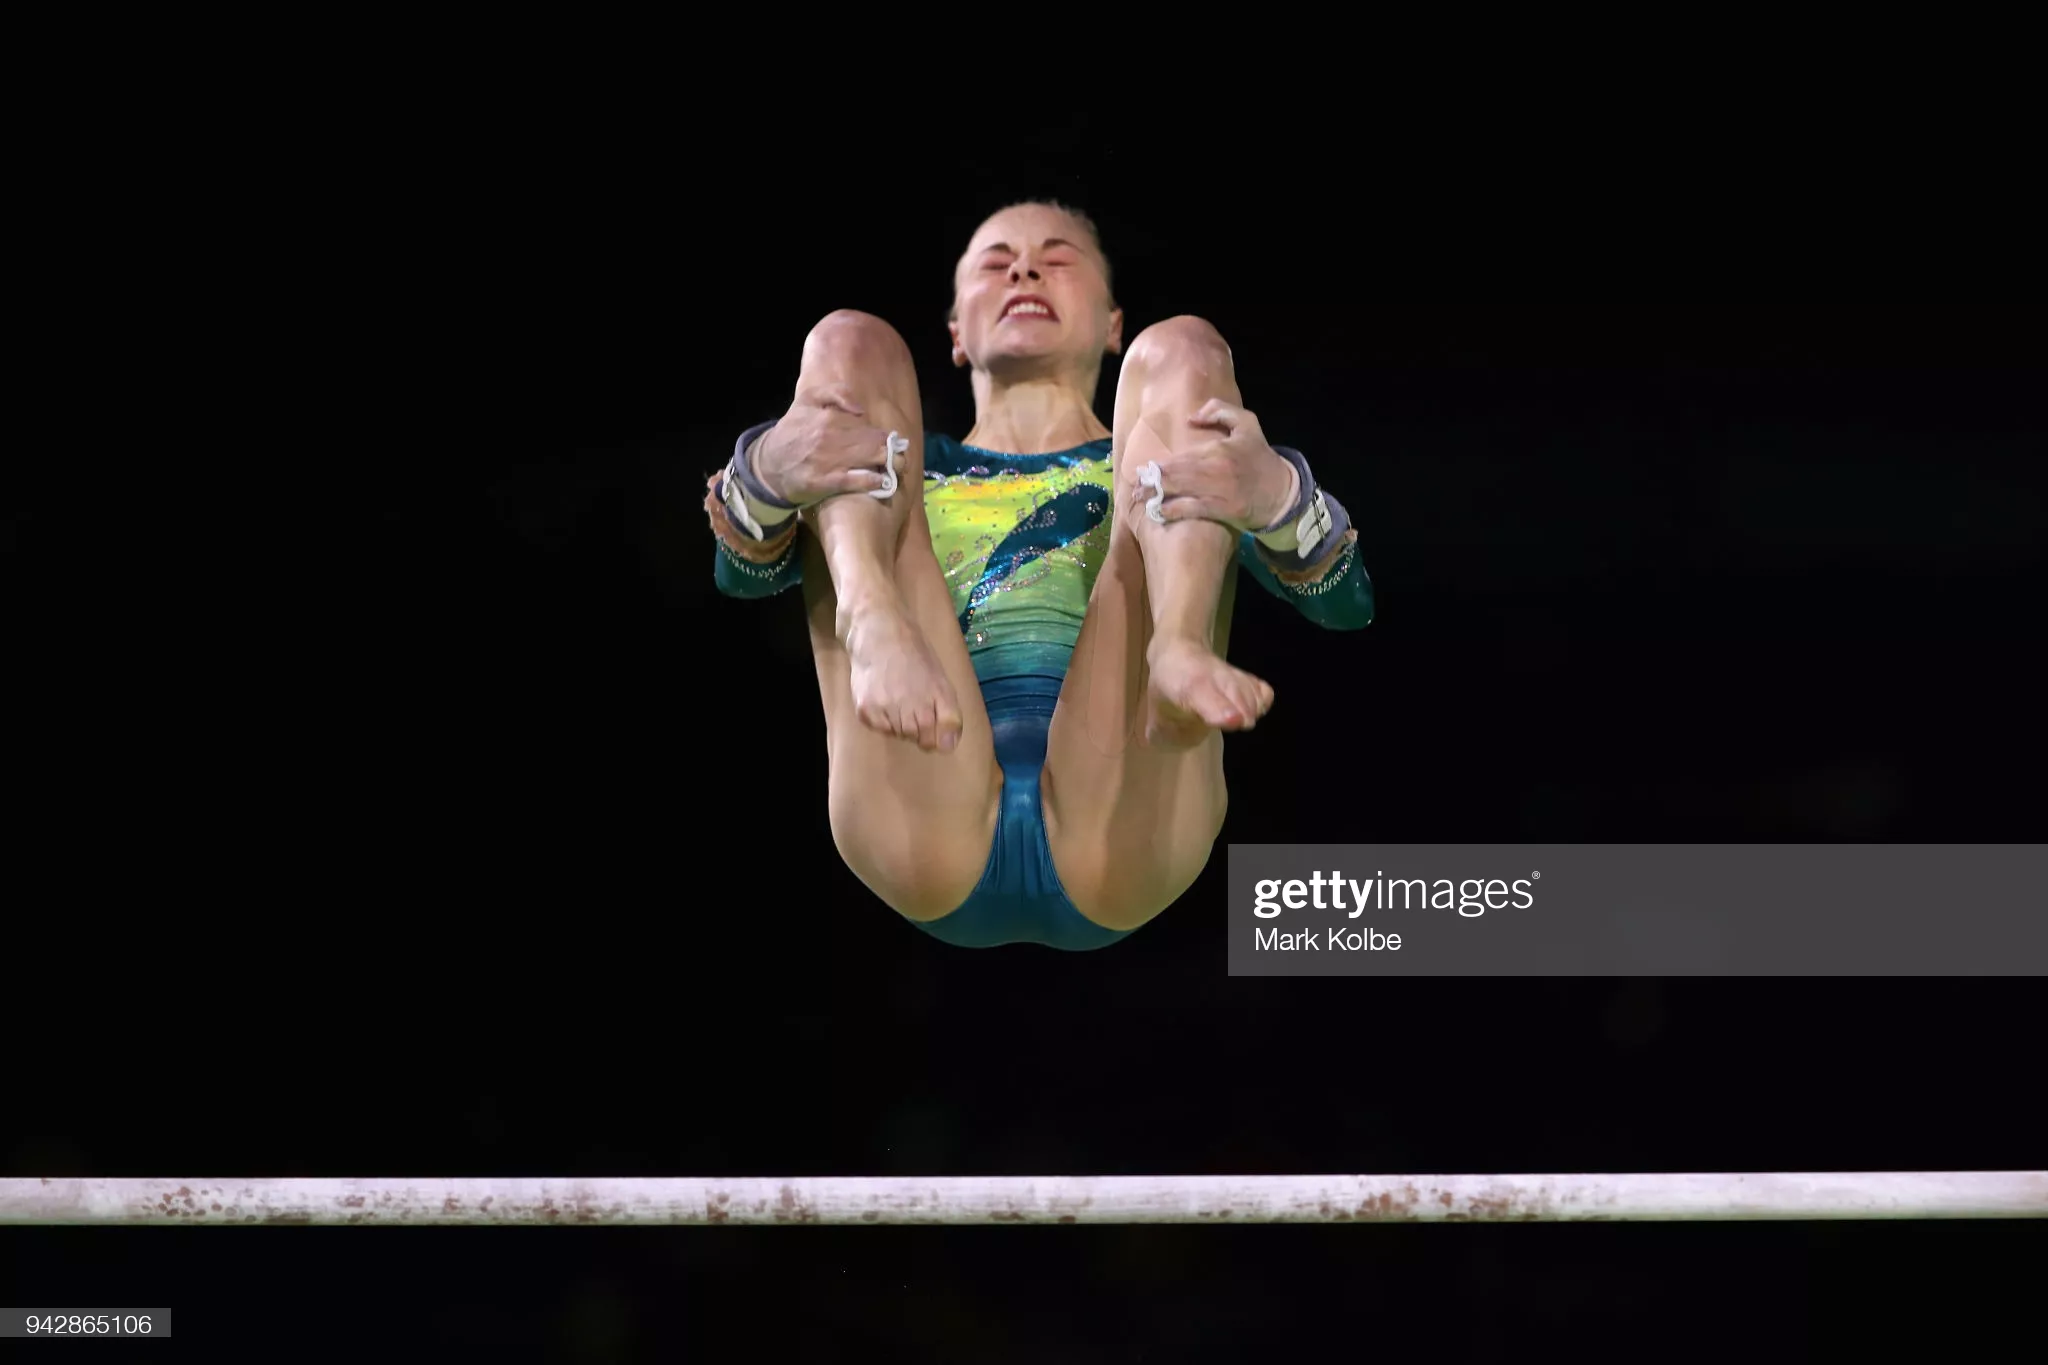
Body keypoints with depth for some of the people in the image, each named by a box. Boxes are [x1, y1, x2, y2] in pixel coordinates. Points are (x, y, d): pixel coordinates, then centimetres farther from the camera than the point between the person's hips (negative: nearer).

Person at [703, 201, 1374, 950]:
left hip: (1120, 843, 0)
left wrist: (1274, 493, -14)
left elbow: (1345, 602, 10)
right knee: (849, 345, 4)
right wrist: (768, 470, -14)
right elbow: (741, 572, 11)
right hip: (928, 840, 1)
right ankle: (875, 629, -29)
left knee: (1181, 349, 0)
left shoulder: (1163, 456, 30)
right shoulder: (921, 470, 32)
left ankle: (1177, 651, -31)